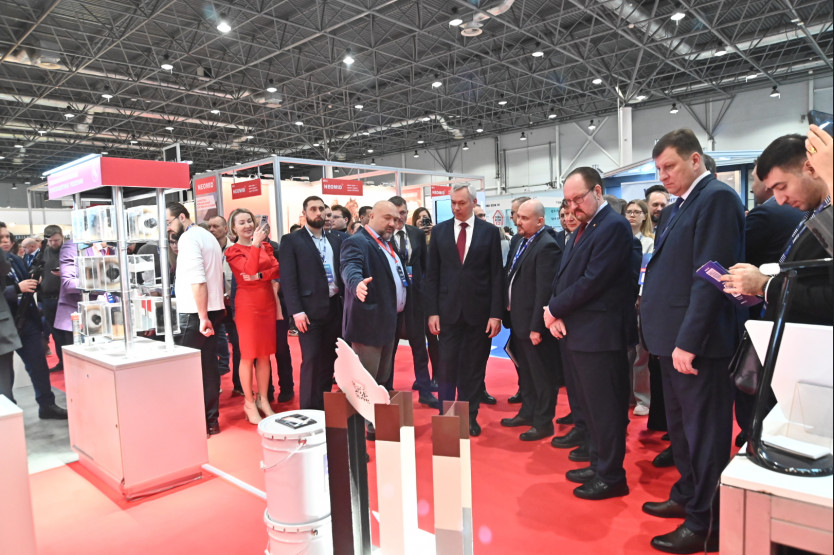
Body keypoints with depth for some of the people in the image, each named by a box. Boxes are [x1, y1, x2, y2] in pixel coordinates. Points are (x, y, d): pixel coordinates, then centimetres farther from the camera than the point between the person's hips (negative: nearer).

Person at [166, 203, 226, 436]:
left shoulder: (188, 238, -11)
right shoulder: (207, 235, 16)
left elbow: (197, 280, -21)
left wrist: (202, 316, -20)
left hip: (195, 314, -9)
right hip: (213, 310, 9)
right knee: (208, 366, 11)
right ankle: (211, 420, 18)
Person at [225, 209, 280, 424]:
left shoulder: (265, 245, 11)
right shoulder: (232, 251, -3)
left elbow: (276, 269, 0)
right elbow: (249, 270, -19)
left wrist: (259, 276, -17)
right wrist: (255, 244, -23)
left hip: (267, 302, 5)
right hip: (247, 304, -4)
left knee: (264, 354, 10)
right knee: (248, 355, 1)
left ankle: (263, 399, 21)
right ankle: (249, 403, 13)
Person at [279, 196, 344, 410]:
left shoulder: (336, 240, 13)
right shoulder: (291, 241, -2)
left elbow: (343, 272, 13)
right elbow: (287, 279, -8)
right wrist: (296, 311, -15)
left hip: (335, 308, 5)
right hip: (310, 310, -5)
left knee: (329, 359, 11)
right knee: (311, 360, -3)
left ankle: (325, 406, 23)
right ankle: (309, 410, 9)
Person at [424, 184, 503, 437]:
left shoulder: (490, 231, 1)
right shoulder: (439, 231, 5)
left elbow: (496, 275, 0)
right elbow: (432, 274, 4)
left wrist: (496, 313, -6)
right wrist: (432, 311, -3)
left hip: (478, 311, 0)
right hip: (448, 310, 1)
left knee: (474, 366, 9)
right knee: (447, 365, 1)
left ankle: (470, 416, 23)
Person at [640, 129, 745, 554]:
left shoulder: (717, 198, -13)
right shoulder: (676, 209, 15)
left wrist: (688, 341, -23)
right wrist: (658, 328, 9)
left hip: (698, 342, -9)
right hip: (673, 338, 10)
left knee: (703, 433, 3)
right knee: (680, 427, 21)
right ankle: (687, 497, 38)